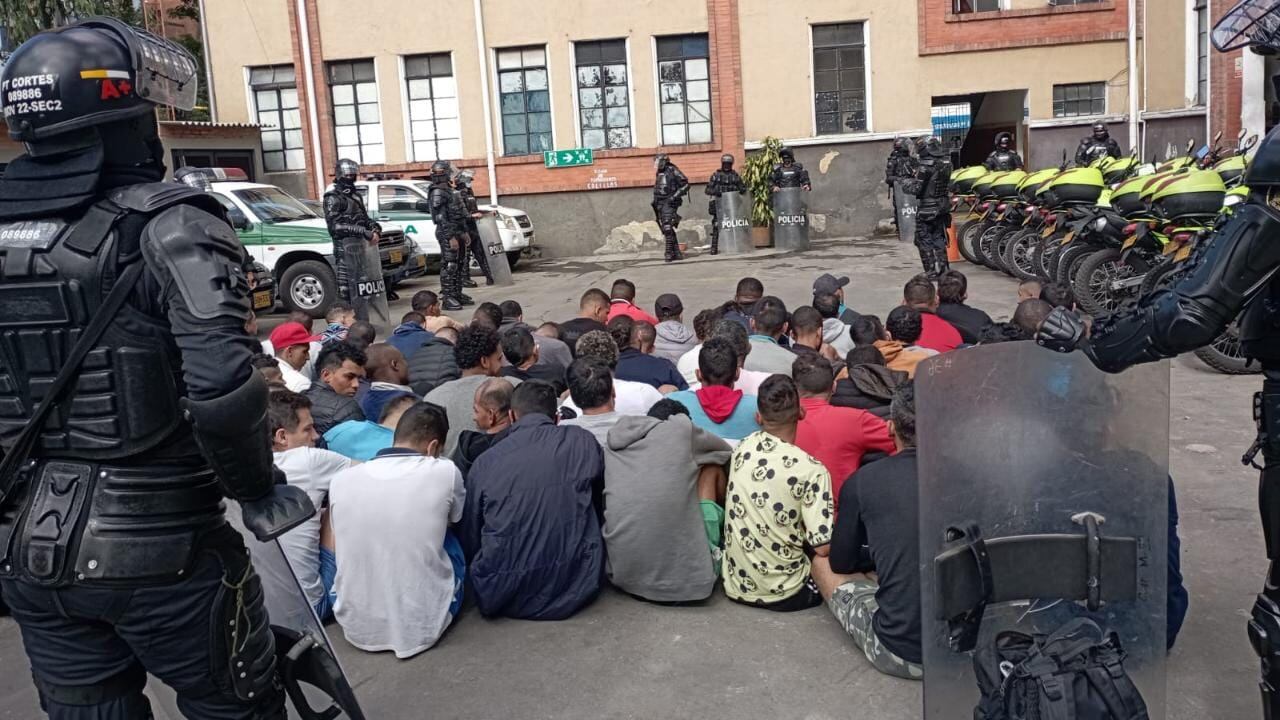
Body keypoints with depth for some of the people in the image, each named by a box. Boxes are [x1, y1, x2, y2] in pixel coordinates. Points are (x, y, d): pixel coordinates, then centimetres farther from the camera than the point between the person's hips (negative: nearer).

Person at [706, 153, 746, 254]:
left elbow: (742, 187, 15)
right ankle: (714, 248, -5)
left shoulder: (735, 175, 11)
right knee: (716, 226, -7)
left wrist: (742, 190, -9)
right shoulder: (715, 175, 5)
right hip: (719, 204, -2)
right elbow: (708, 190, 3)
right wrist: (715, 192, -18)